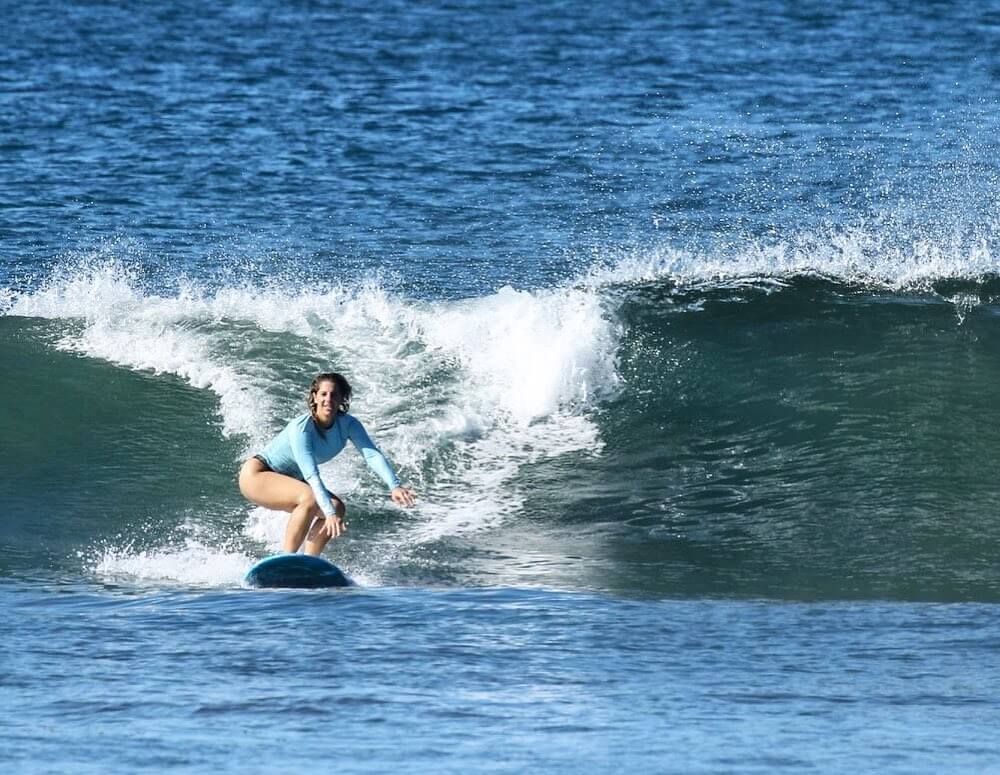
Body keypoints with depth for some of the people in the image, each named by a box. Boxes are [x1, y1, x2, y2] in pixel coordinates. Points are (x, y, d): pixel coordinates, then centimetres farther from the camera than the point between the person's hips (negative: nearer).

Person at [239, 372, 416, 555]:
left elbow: (372, 455, -24)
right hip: (256, 475, -7)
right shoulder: (301, 428, -31)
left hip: (288, 481, 8)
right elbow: (311, 474, -39)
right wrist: (329, 513, -49)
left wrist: (394, 486, -41)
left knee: (337, 508, -11)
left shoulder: (347, 424, -13)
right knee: (310, 498, -31)